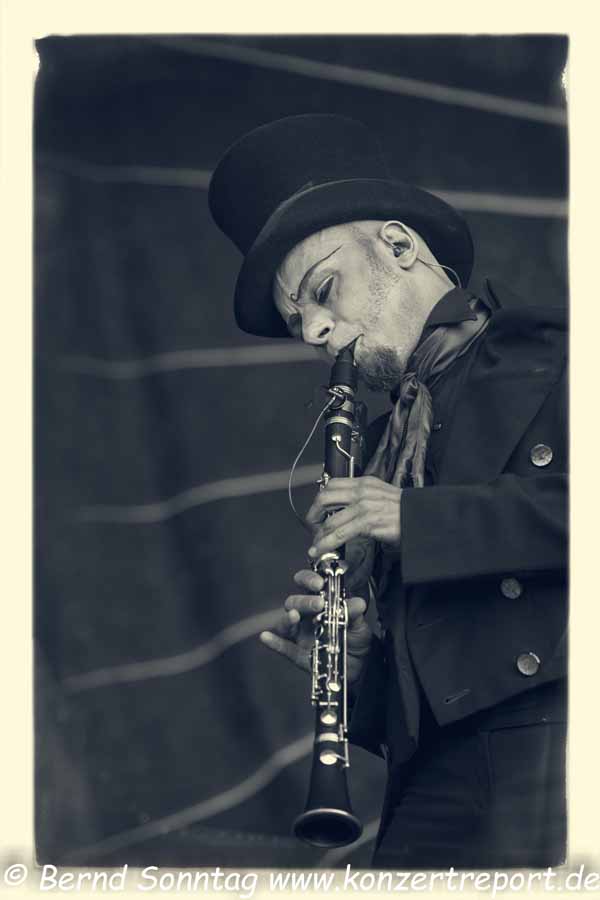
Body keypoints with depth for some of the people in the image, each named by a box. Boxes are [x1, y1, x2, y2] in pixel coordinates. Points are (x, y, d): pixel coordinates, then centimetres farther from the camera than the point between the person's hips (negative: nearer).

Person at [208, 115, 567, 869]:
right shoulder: (386, 444, 25)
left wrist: (419, 520, -11)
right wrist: (354, 665, 4)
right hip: (436, 775, 5)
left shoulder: (554, 356, 7)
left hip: (550, 728, -5)